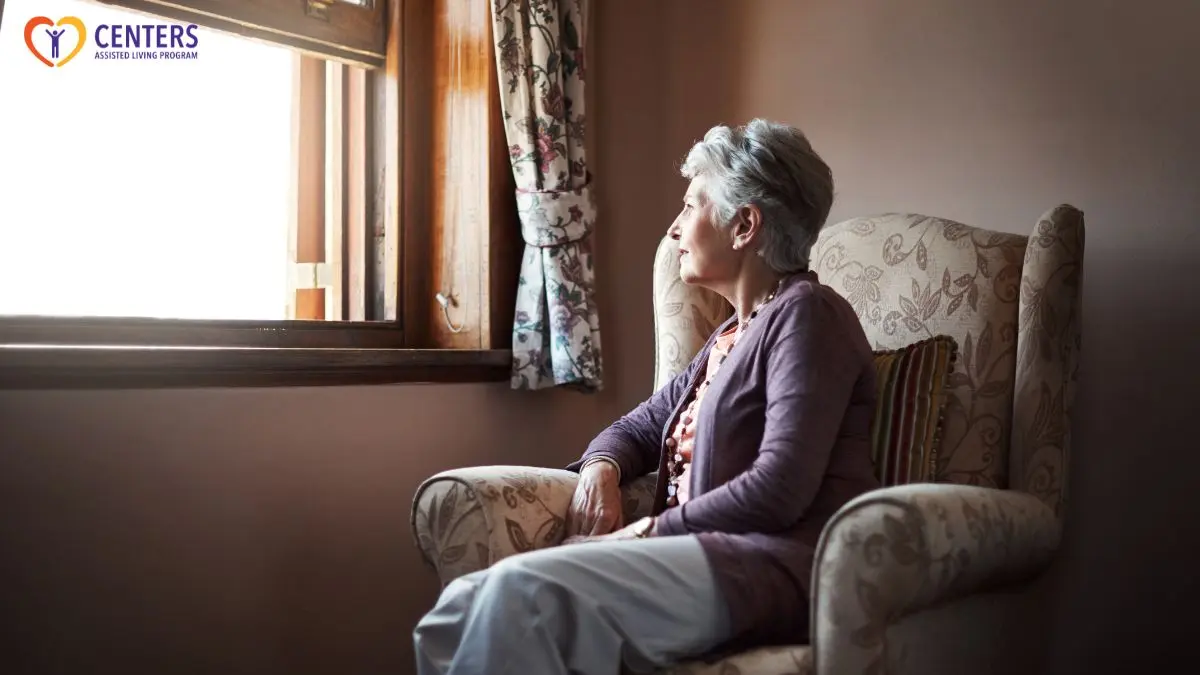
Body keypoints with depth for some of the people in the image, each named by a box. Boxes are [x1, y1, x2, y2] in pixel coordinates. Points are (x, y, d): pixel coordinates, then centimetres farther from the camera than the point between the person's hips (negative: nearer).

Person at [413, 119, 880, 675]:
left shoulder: (805, 314, -3)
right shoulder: (735, 335, 25)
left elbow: (780, 489, -15)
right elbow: (639, 427, 29)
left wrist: (647, 530, -10)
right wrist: (601, 468, 5)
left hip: (775, 566, -8)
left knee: (524, 591, -29)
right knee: (457, 614, -10)